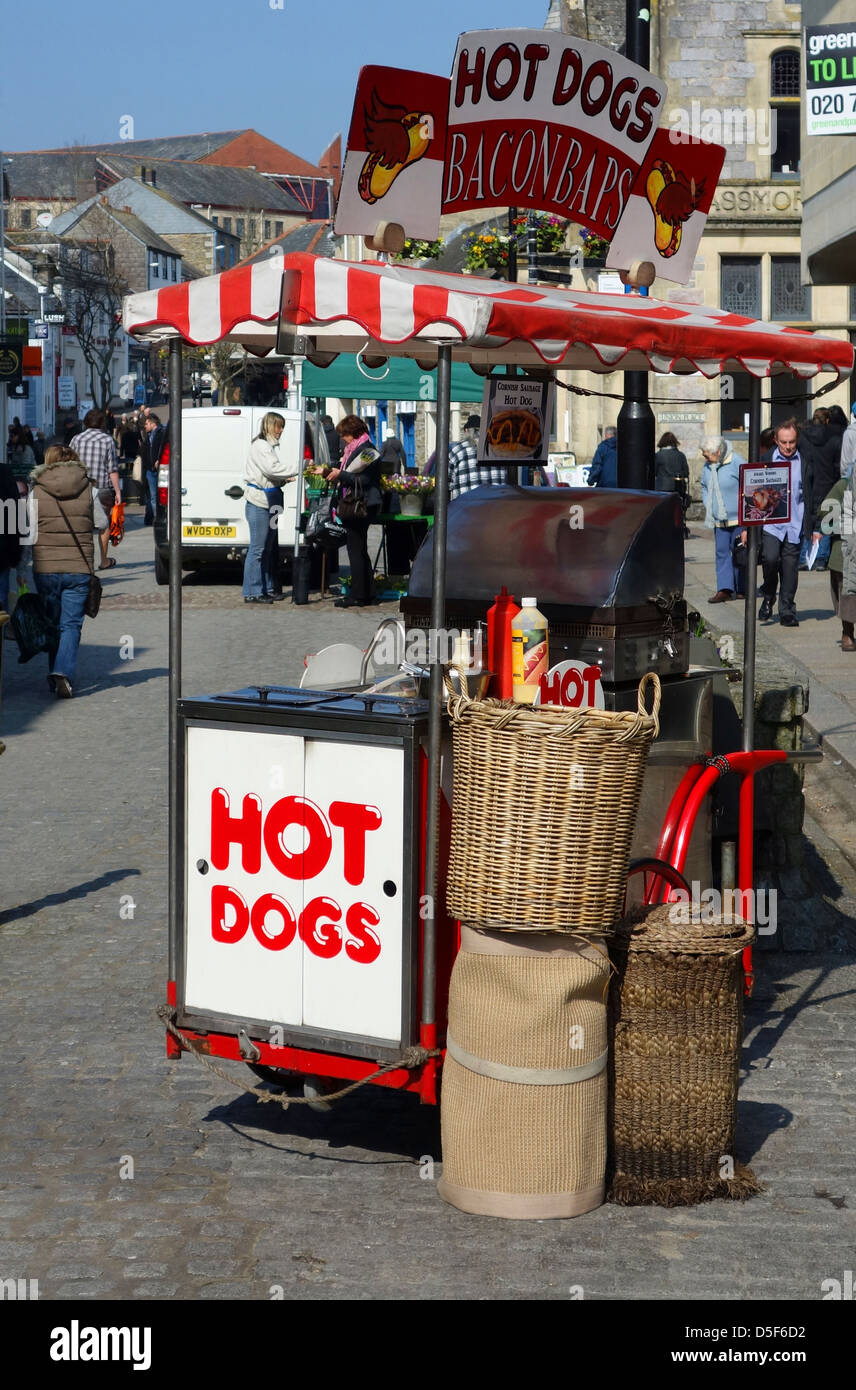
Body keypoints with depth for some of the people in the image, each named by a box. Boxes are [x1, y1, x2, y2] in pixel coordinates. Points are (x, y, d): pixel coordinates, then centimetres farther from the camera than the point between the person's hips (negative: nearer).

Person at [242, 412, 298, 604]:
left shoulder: (271, 446, 19)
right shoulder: (260, 446, -10)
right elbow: (272, 467, -21)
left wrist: (284, 479, 3)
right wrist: (299, 466, -20)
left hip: (269, 503, 10)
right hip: (258, 503, -10)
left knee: (269, 548, 12)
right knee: (257, 549, -8)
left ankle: (269, 588, 18)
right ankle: (252, 592, -6)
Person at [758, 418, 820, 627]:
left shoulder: (807, 460, 3)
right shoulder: (765, 460, 3)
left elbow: (815, 494, 7)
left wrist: (816, 527, 4)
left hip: (795, 524, 0)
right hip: (770, 522, 0)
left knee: (790, 567, 2)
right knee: (770, 558, -18)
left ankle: (787, 612, 15)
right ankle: (768, 597, 8)